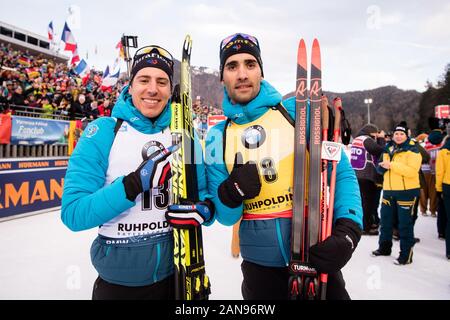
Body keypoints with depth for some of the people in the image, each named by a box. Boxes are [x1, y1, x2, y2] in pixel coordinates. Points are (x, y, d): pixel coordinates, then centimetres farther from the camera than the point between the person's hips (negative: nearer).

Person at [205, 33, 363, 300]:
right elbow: (225, 217, 1)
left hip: (317, 254, -1)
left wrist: (349, 228, -21)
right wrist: (229, 194, -20)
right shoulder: (218, 136, -1)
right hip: (260, 263, 2)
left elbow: (341, 172, -6)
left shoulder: (297, 111, -6)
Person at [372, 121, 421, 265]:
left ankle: (406, 254, 9)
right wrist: (382, 166, 0)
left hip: (407, 191, -7)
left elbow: (412, 171, -22)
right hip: (389, 191, 7)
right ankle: (384, 247, 31)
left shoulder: (412, 150, -8)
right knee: (386, 221, 15)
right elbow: (383, 168, 23)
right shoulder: (388, 149, 12)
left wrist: (392, 165, -24)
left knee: (405, 224, -2)